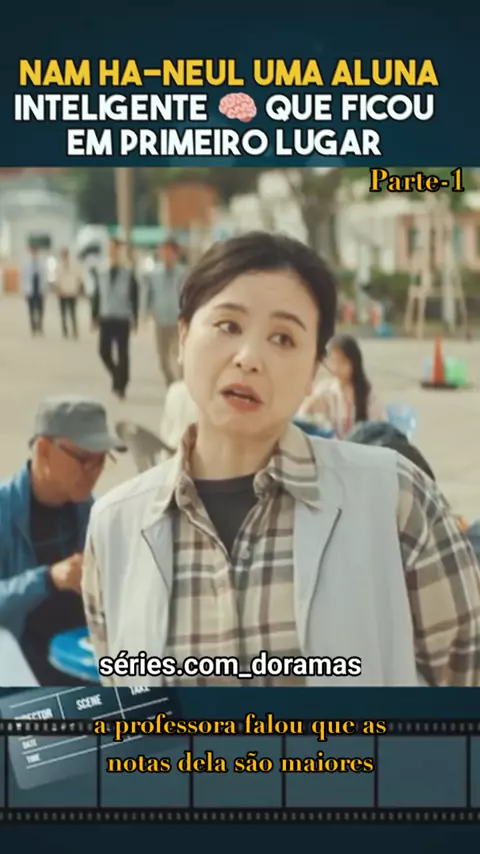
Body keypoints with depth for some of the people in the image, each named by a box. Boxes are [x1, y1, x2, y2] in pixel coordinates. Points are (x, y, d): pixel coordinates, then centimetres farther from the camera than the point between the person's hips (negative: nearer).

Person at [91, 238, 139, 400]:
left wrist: (134, 318, -8)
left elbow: (134, 298, -2)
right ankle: (118, 378, 23)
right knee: (104, 352, 0)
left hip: (122, 319, -2)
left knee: (122, 353, 1)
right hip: (105, 318, 3)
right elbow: (97, 295, 9)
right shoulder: (100, 272, 5)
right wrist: (94, 316, 6)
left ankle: (121, 386, 9)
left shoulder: (128, 273, -3)